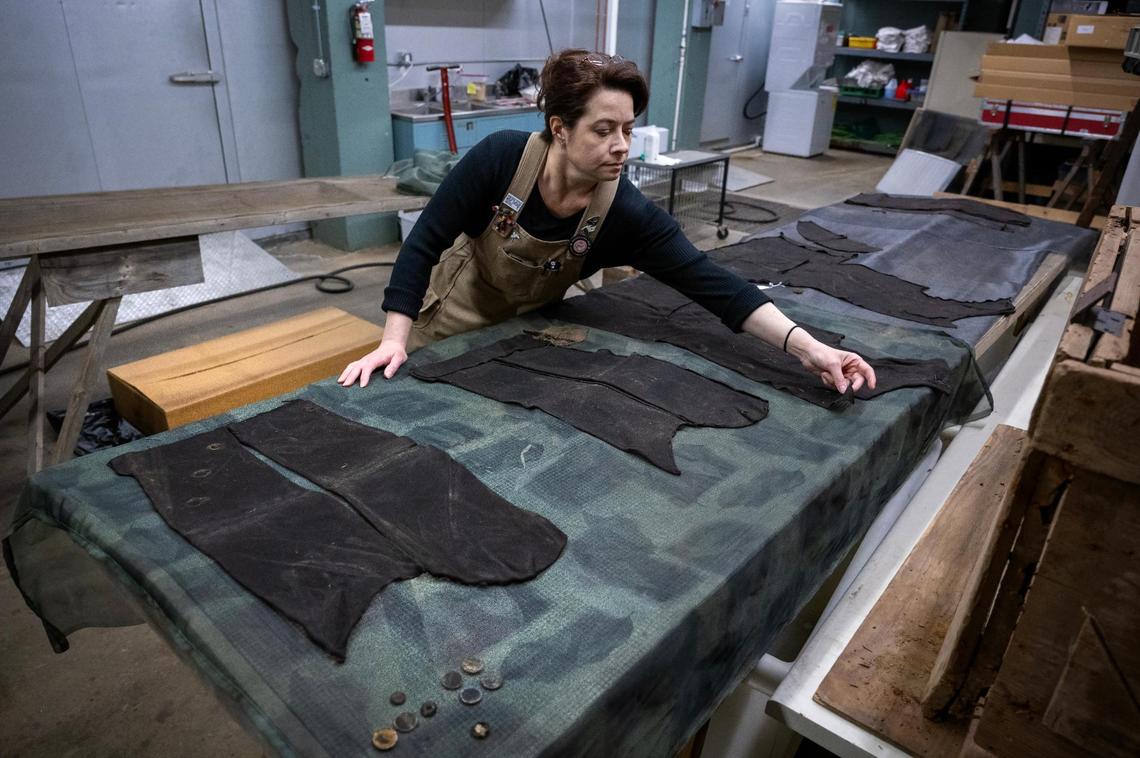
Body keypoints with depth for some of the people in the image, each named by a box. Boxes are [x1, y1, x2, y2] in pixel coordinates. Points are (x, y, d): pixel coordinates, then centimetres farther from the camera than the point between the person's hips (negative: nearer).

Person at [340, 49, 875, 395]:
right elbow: (425, 241, -24)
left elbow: (715, 286, -30)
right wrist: (394, 341, -29)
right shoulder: (501, 158, -30)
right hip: (449, 321, -1)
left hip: (524, 333, 2)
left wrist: (806, 346, -40)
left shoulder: (628, 215, -25)